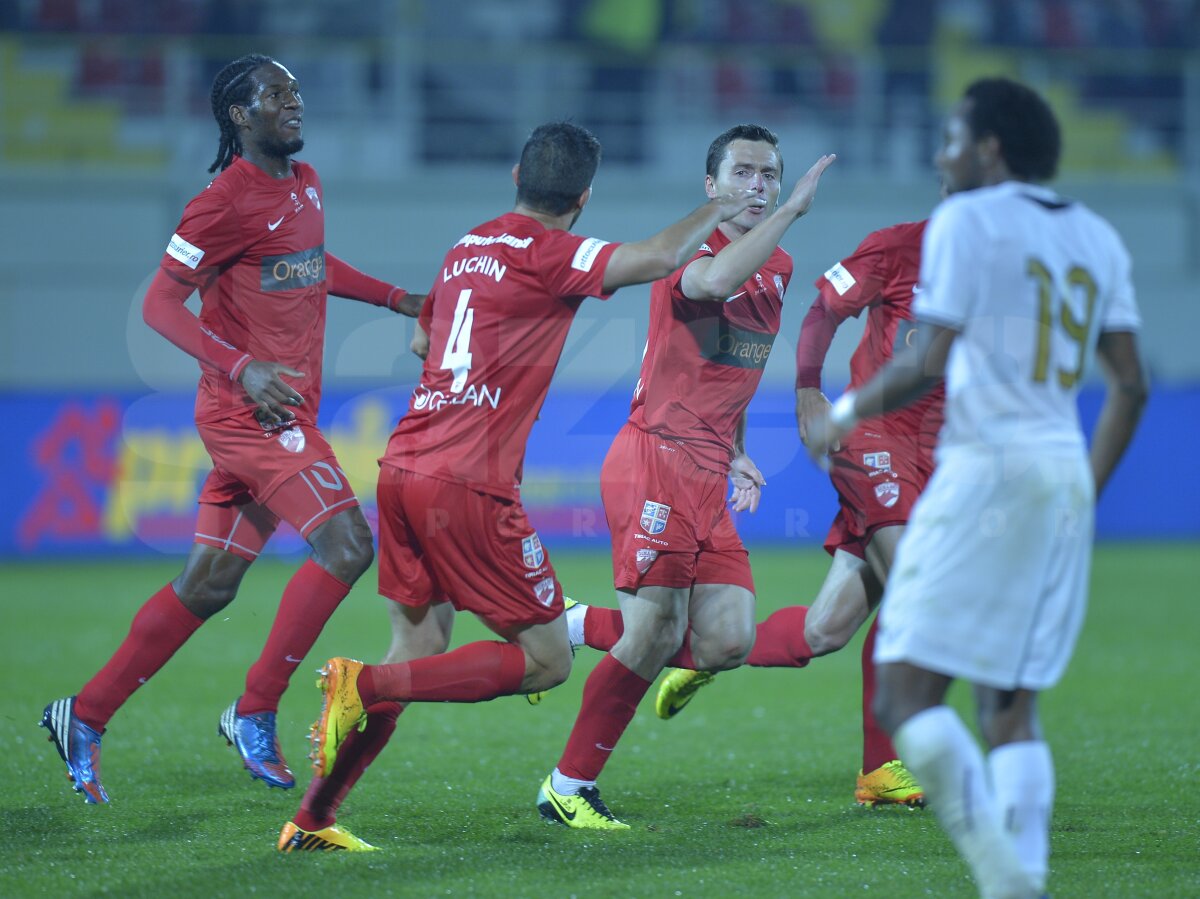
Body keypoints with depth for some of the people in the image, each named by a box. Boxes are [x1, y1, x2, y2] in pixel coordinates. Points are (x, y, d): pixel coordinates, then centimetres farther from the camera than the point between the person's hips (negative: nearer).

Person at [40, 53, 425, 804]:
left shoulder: (306, 184, 13)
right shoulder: (228, 202, -14)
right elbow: (160, 304, -14)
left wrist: (399, 299, 24)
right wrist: (244, 368, -25)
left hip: (283, 412, 9)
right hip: (249, 411, -9)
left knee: (209, 584, 11)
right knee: (346, 545, -19)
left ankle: (86, 715, 18)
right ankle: (255, 714, -11)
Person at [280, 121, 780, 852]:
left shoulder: (468, 246, 17)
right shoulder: (545, 253, -7)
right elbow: (657, 259, -17)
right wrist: (716, 211, 0)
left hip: (404, 465, 8)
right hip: (467, 484, -8)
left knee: (422, 649, 15)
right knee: (546, 661, 0)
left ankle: (312, 820, 11)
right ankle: (364, 685, -12)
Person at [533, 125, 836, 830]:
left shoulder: (778, 267, 18)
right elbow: (715, 282, -35)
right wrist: (792, 211, -29)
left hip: (707, 477, 8)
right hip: (656, 459, -8)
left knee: (728, 644, -4)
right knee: (657, 631, -13)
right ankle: (567, 788, 0)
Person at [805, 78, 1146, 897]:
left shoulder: (967, 220, -4)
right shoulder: (1097, 238, 16)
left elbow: (927, 363, -11)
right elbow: (1131, 385, 15)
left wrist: (844, 415, 4)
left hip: (988, 466, -7)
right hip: (1066, 474, 7)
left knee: (907, 698, -8)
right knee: (1012, 704, 11)